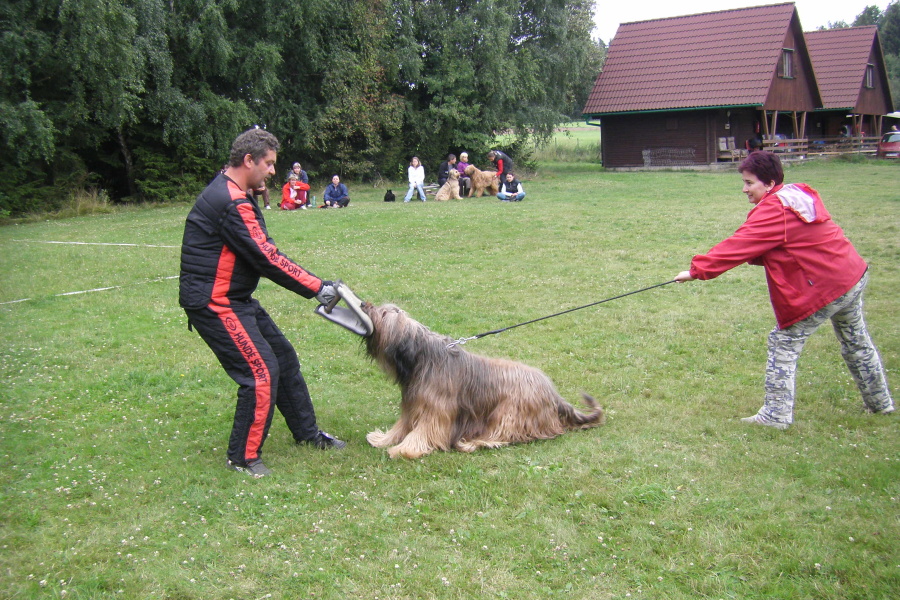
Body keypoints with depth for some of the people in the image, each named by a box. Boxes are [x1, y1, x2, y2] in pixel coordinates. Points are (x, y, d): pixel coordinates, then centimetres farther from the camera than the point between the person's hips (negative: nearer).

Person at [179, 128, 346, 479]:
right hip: (214, 304, -11)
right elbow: (266, 258, -23)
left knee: (283, 357, 16)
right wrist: (316, 288, -16)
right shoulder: (231, 203, -23)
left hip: (235, 298, 11)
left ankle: (307, 433, 31)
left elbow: (262, 253, 13)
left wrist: (313, 282, 5)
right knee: (261, 372, -11)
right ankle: (242, 457, 5)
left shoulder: (232, 194, 12)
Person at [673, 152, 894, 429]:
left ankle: (776, 414, 4)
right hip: (853, 275, 10)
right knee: (857, 343, 25)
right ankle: (880, 402, 42)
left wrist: (697, 269, -21)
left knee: (784, 344, 1)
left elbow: (738, 246, -22)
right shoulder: (801, 196, 9)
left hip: (822, 289, -10)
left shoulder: (774, 211, -19)